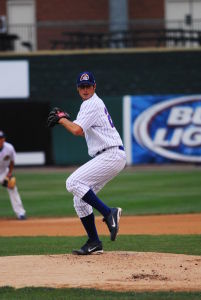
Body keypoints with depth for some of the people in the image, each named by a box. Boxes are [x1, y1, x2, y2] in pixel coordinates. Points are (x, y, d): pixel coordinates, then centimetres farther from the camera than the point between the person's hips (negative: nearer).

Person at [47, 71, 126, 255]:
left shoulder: (91, 104, -9)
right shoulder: (94, 103, 23)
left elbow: (78, 130, -21)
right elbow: (85, 131, 30)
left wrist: (61, 119, -5)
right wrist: (66, 119, 16)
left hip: (111, 155, -10)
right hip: (109, 157, 10)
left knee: (74, 183, -22)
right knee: (80, 199, 9)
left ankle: (109, 213, -22)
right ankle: (94, 243, 11)